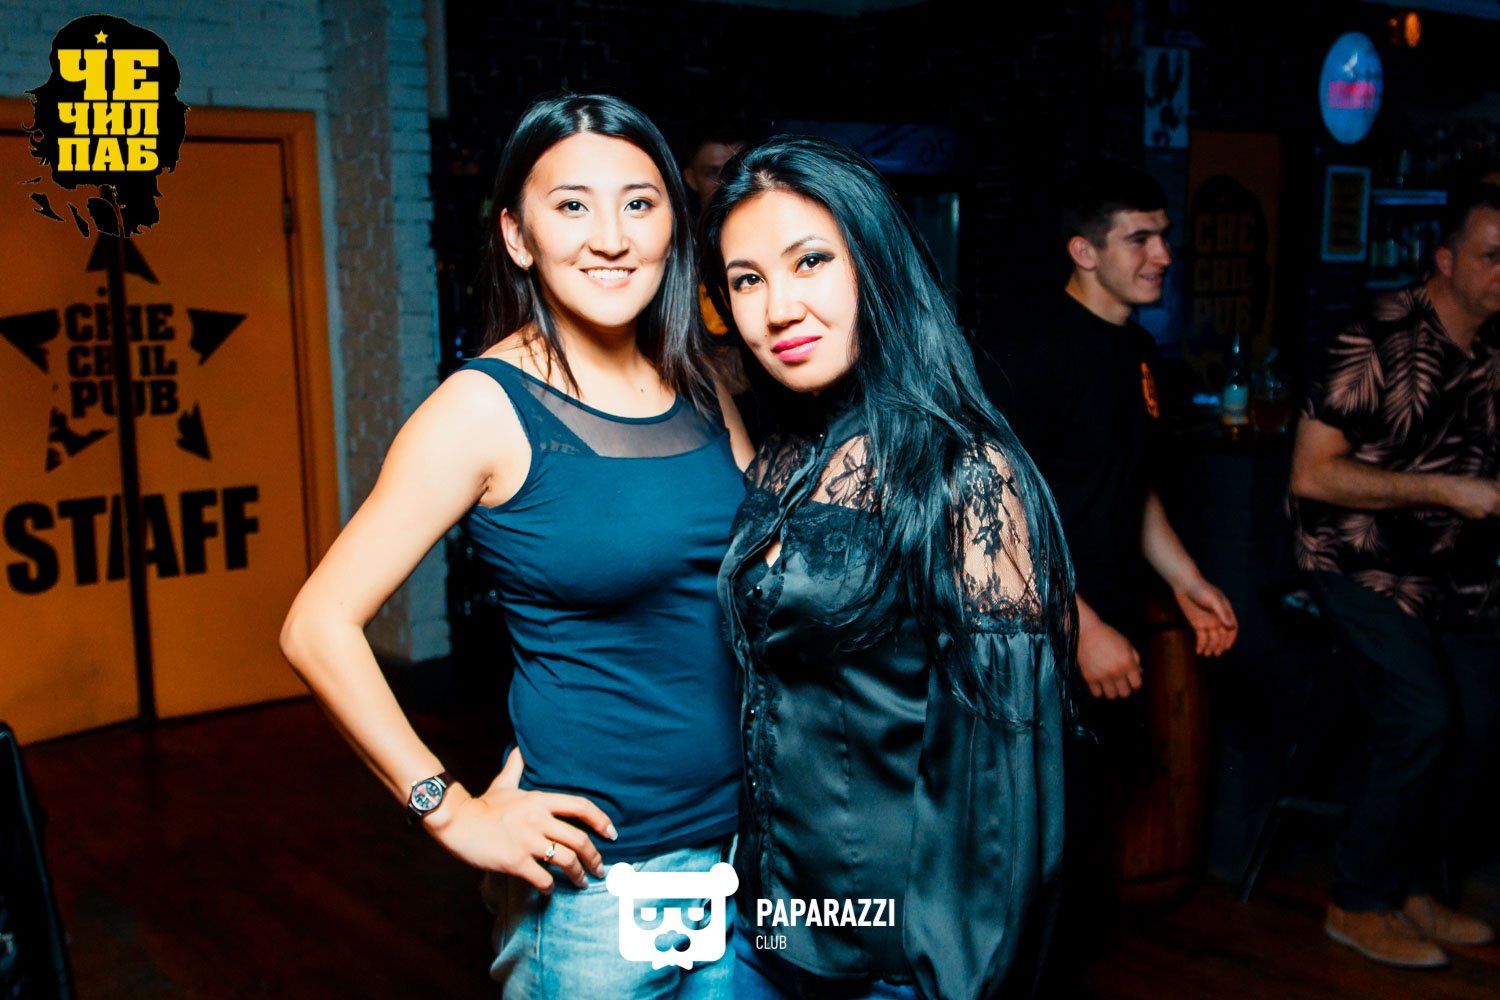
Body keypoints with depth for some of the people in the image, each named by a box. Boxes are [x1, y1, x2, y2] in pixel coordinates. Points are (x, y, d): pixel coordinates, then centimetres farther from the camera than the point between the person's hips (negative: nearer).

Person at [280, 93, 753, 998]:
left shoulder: (701, 385, 2)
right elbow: (319, 627, -15)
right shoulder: (488, 407, -14)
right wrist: (455, 812, -13)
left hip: (747, 836, 6)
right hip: (597, 880, -5)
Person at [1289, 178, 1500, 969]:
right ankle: (1359, 904, 4)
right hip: (1366, 563, -7)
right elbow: (1311, 474, -22)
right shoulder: (1380, 342, -18)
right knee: (1421, 721, -15)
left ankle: (1416, 885, 22)